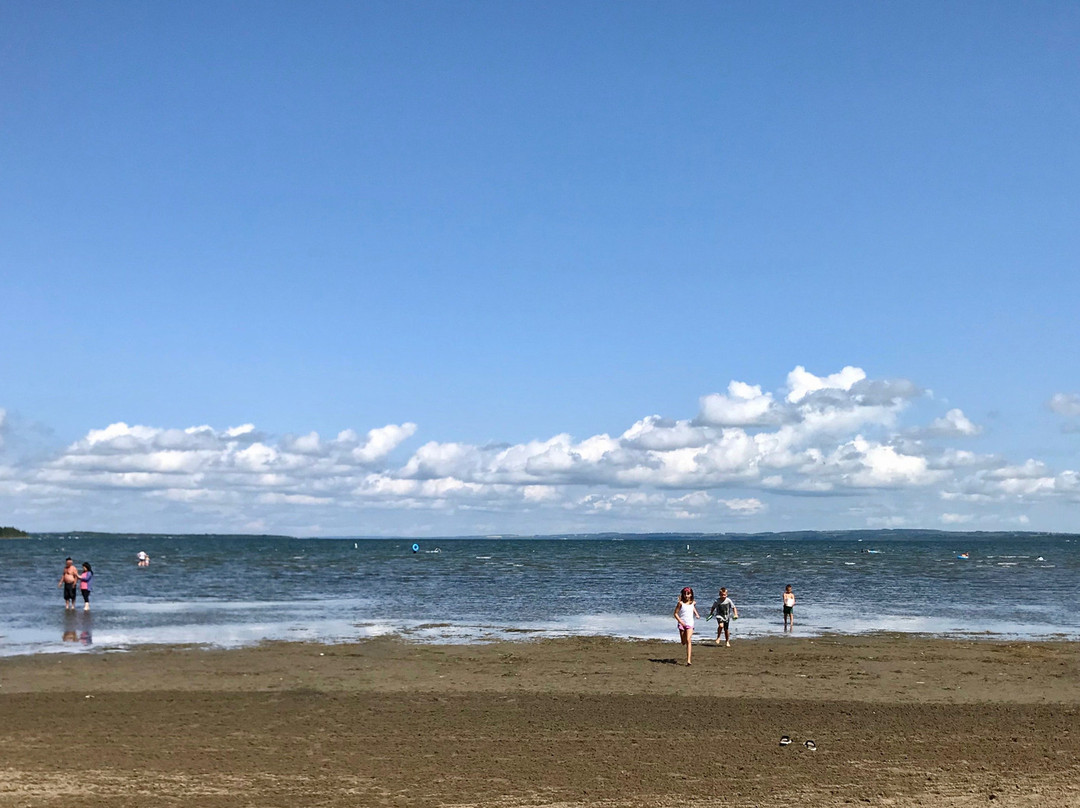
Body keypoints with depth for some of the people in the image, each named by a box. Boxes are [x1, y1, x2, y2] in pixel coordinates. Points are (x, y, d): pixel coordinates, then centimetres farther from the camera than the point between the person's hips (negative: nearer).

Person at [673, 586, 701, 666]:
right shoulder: (680, 603, -7)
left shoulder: (693, 603, 4)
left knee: (688, 640, -16)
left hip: (690, 624, 0)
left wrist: (696, 614, 12)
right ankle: (689, 645, 49)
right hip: (682, 624, 0)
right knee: (683, 642, 8)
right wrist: (680, 621, -16)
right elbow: (675, 613, -5)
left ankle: (688, 660, -20)